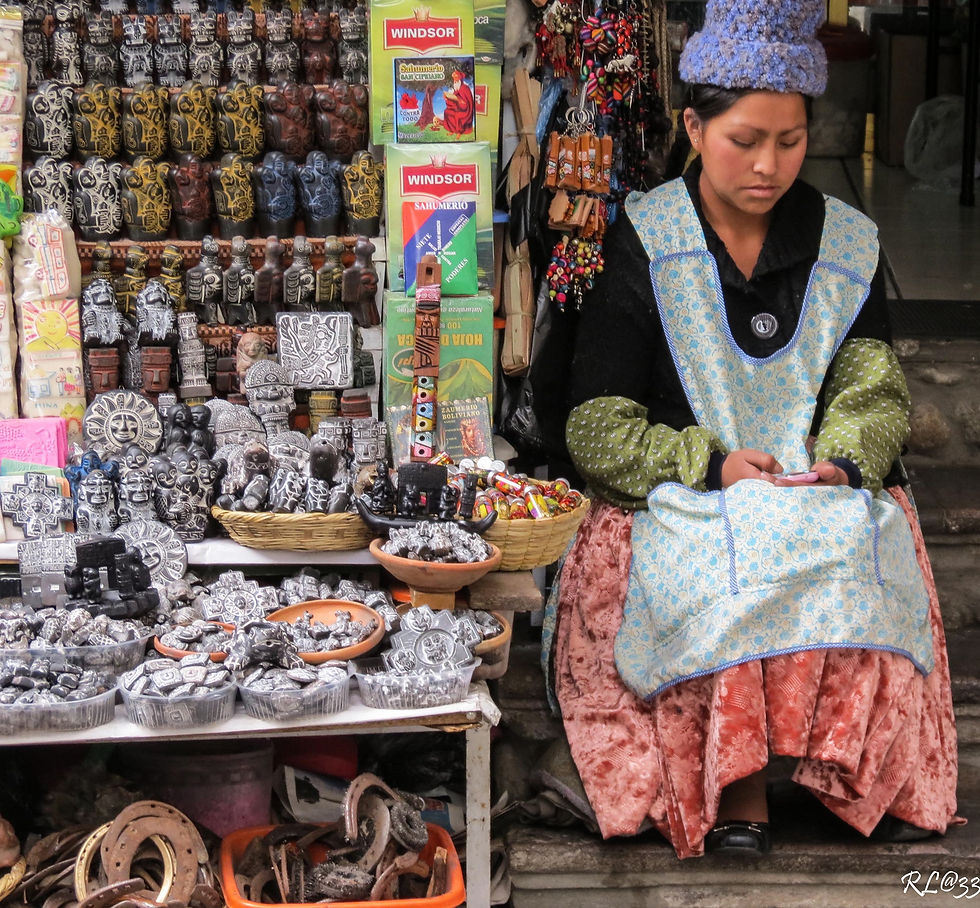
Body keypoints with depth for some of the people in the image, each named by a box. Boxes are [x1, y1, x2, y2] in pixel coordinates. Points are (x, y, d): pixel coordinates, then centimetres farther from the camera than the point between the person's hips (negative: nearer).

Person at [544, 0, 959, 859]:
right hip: (680, 501, -3)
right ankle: (735, 786, -29)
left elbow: (876, 391, 9)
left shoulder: (846, 245, 9)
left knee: (866, 557, -30)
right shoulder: (642, 247, -1)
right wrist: (710, 463, -17)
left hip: (823, 494, 3)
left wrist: (844, 460, -13)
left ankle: (880, 771, -22)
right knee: (736, 568, -36)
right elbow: (597, 427, -4)